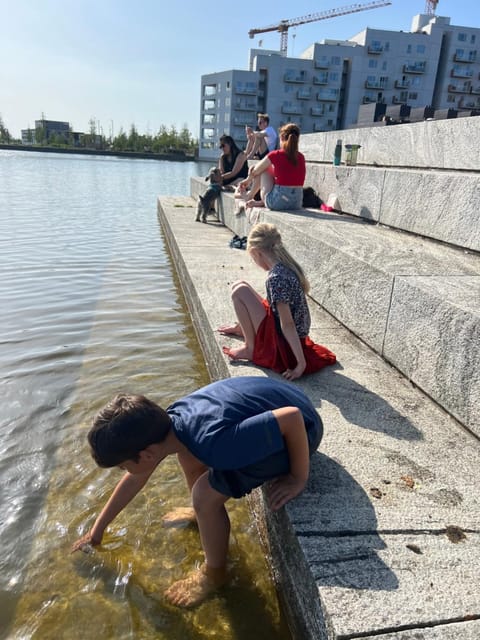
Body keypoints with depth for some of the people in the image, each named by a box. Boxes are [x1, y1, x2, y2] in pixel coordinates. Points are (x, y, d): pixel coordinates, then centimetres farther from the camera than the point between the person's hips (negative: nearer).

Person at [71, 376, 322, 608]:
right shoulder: (169, 420, -8)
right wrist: (98, 528, 19)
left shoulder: (213, 444, -35)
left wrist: (299, 479, -19)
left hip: (300, 427, -7)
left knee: (205, 495, -14)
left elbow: (292, 417, -34)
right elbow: (136, 478, 9)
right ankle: (202, 514, 34)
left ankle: (214, 573, 13)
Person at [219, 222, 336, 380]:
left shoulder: (276, 277, -26)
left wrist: (301, 364, -23)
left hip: (282, 344, -9)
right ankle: (242, 328, 34)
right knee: (242, 287, 11)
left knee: (239, 291, -15)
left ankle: (250, 349, -2)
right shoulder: (289, 266, 2)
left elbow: (288, 324, -26)